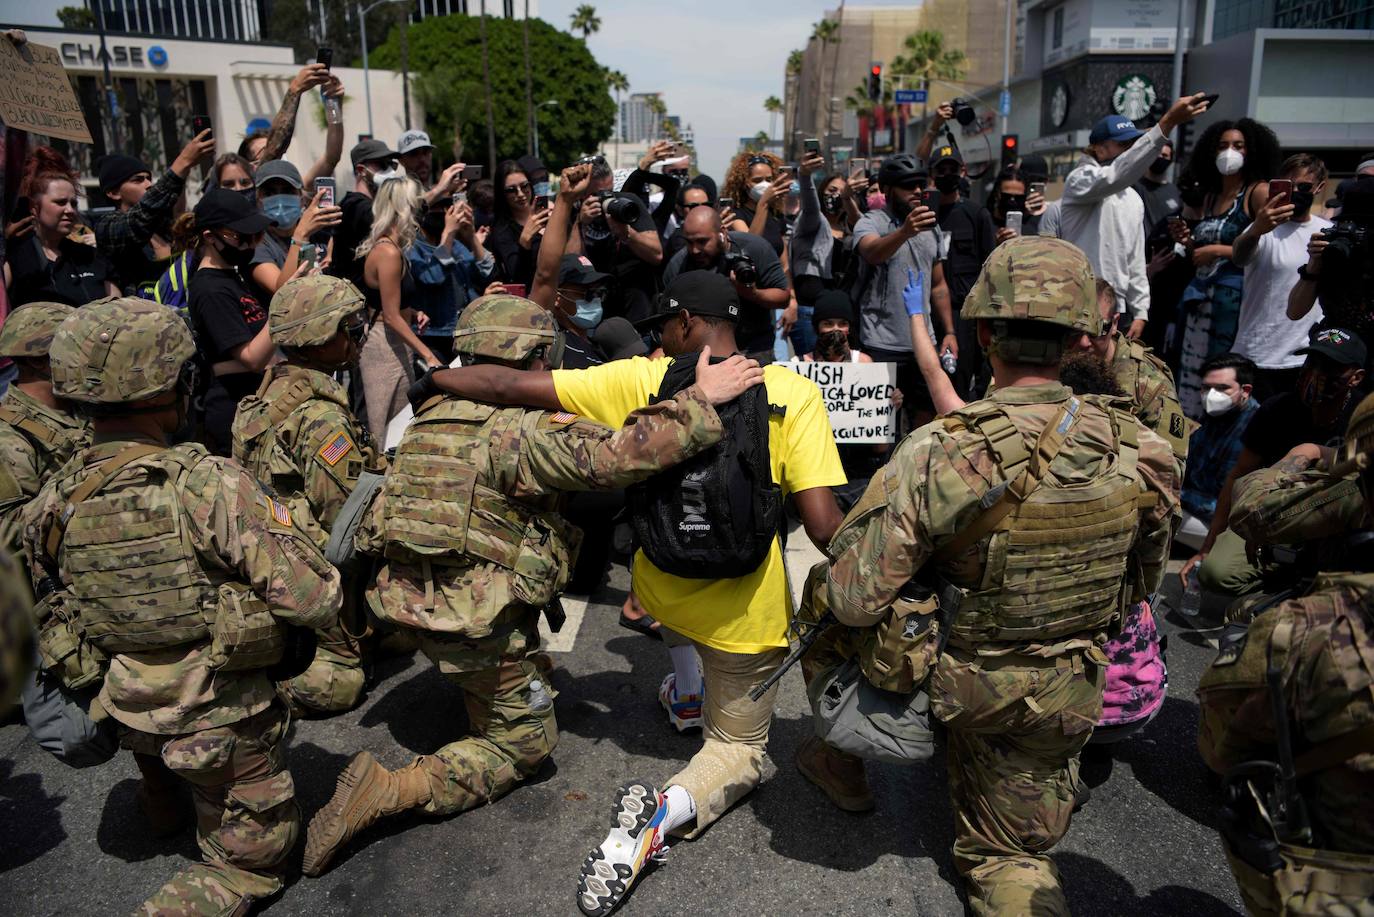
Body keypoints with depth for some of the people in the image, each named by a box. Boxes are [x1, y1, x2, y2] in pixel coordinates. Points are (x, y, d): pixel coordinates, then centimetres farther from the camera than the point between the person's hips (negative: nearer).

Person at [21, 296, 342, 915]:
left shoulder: (48, 506, -10)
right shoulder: (209, 485, -30)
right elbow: (315, 602, -30)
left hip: (129, 712, 7)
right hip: (222, 718, -7)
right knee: (251, 862, 13)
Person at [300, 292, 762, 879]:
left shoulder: (433, 415, 5)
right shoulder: (522, 431, -20)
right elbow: (615, 456, -32)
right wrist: (700, 402, -27)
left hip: (406, 597, 8)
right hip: (473, 622, -8)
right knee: (524, 741, 10)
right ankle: (390, 790, -4)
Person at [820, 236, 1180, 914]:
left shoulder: (934, 458, -28)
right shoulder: (1142, 453, -15)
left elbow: (854, 602, -23)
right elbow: (1140, 587, 2)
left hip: (954, 682, -3)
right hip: (1065, 697, 4)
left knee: (823, 590, 24)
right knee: (1008, 853, 28)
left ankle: (851, 764, 40)